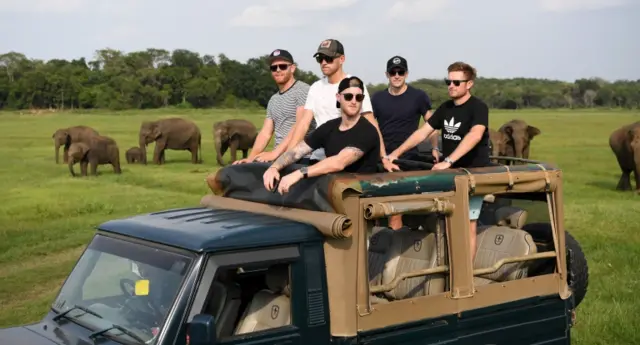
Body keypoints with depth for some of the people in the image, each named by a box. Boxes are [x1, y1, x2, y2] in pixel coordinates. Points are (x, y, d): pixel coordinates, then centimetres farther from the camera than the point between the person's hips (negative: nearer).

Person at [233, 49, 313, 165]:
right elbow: (265, 133, 14)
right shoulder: (273, 100, 19)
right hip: (279, 158, 7)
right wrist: (250, 158, -2)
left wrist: (275, 153, -22)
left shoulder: (302, 90, -5)